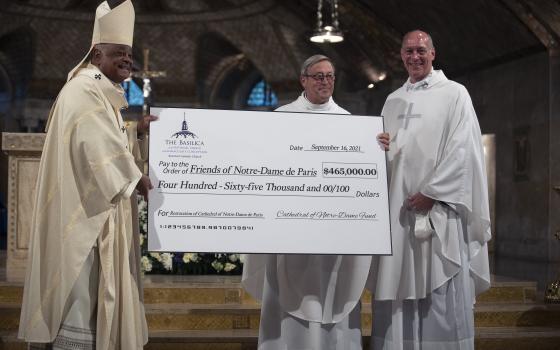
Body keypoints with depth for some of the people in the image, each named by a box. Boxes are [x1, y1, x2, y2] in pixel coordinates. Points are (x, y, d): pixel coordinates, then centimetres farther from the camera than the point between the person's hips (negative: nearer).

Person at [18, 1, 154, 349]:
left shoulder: (101, 93, 18)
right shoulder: (84, 91, -14)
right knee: (83, 291, -7)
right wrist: (137, 177, -13)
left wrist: (136, 131, 11)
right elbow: (98, 146, -22)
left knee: (95, 288, 12)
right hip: (85, 211, -10)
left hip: (99, 209, 10)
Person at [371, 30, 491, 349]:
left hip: (438, 207, -5)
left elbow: (463, 150, -7)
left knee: (441, 295, -5)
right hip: (398, 207, 5)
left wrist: (431, 192, -14)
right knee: (398, 288, 2)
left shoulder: (454, 93, 2)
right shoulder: (393, 101, 18)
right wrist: (379, 146, -3)